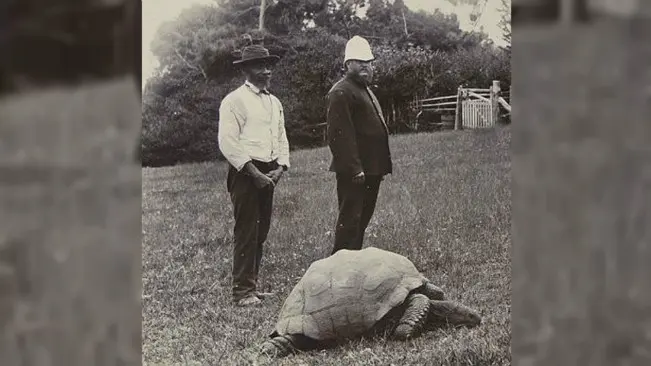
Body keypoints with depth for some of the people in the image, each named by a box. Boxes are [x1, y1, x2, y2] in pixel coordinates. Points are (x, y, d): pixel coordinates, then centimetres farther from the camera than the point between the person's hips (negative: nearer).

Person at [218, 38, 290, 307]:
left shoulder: (274, 102, 17)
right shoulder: (234, 101, -7)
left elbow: (282, 139, 19)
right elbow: (227, 142, -14)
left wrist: (279, 168, 2)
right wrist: (254, 172, -16)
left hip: (269, 174, 7)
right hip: (245, 173, -7)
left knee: (261, 233, 10)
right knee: (246, 232, -7)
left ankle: (252, 286, 19)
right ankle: (242, 292, -2)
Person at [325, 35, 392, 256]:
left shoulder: (365, 89, 21)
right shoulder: (341, 92, -13)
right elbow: (340, 134, -20)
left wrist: (382, 167, 20)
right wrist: (354, 169, -24)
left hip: (370, 170, 10)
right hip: (353, 171, -10)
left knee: (362, 219, 15)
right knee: (350, 221, -6)